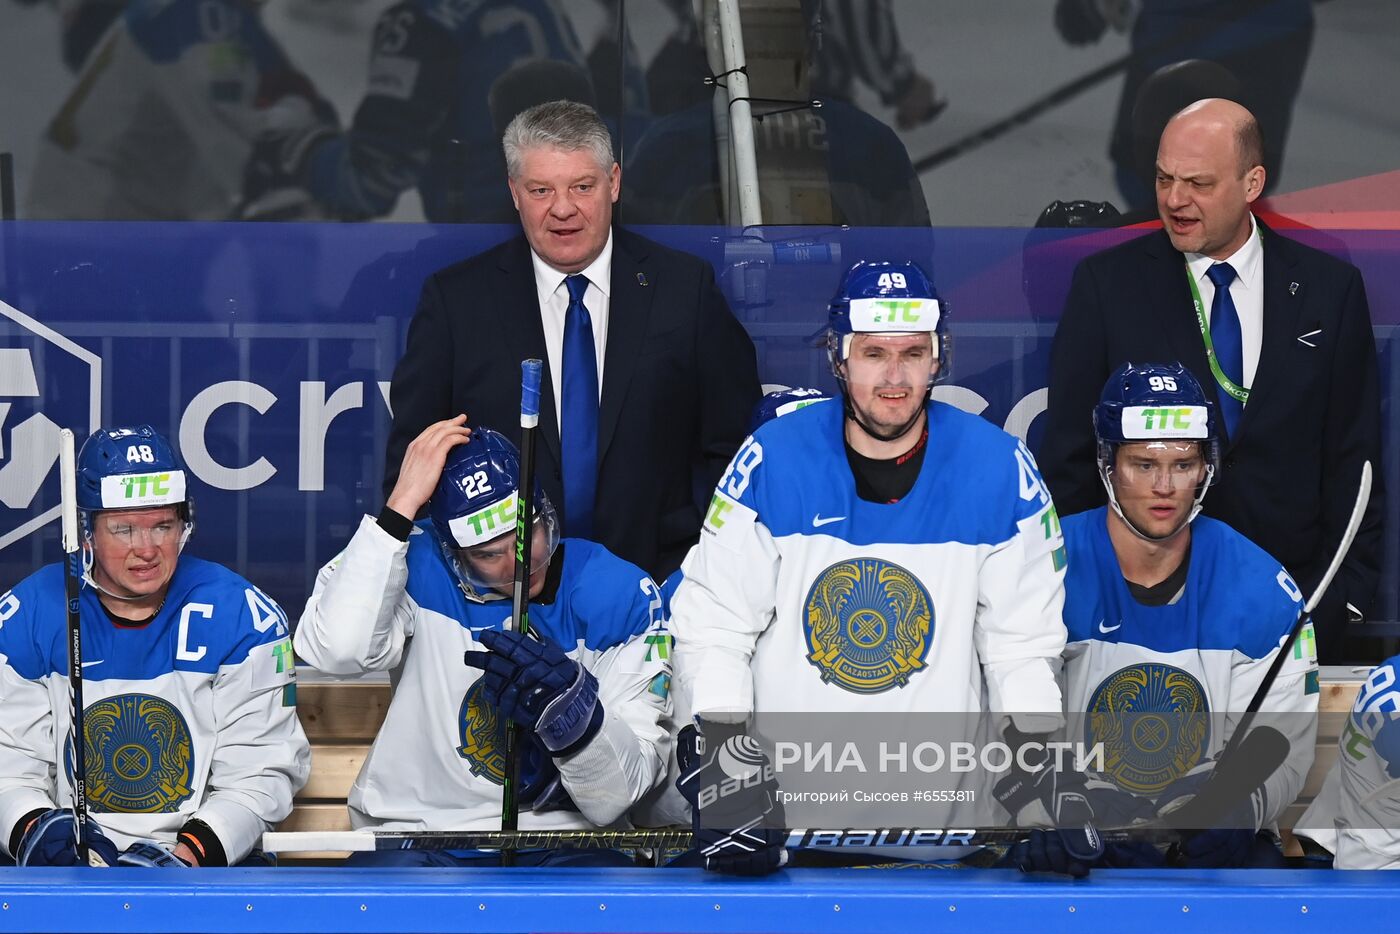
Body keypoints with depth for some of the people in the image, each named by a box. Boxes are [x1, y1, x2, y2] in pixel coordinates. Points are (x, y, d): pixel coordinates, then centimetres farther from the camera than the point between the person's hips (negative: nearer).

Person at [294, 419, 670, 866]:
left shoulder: (620, 596, -3)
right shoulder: (418, 567, -3)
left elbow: (618, 798, -6)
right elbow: (337, 649, -26)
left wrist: (572, 711, -27)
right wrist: (402, 504, -22)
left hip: (561, 845, 0)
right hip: (417, 835, 0)